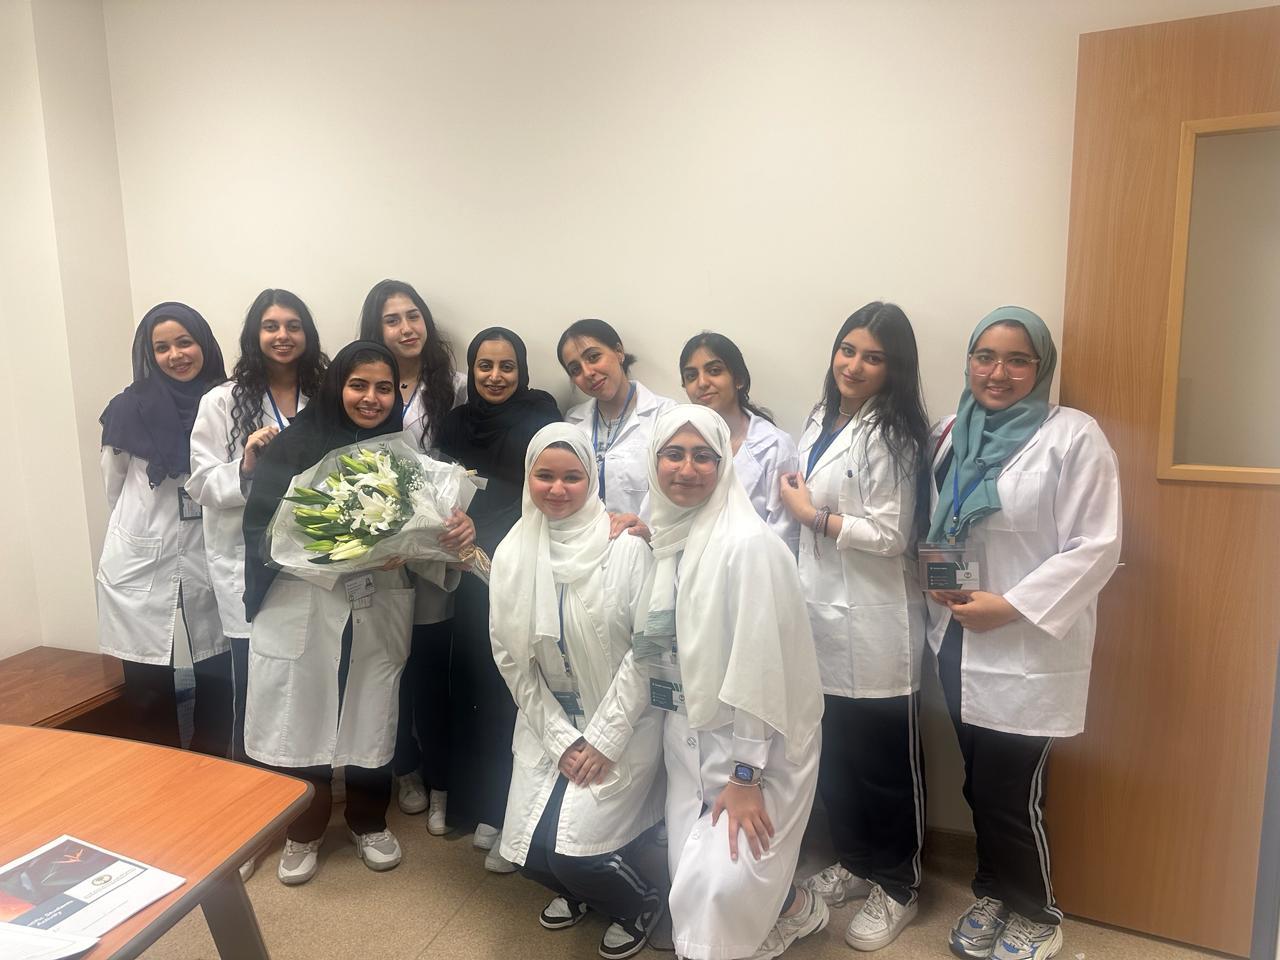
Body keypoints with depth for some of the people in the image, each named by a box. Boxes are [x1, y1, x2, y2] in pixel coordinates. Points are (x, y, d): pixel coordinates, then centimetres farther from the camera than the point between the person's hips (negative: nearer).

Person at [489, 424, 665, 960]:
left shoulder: (626, 547, -15)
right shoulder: (512, 554, -4)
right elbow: (512, 660, -1)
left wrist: (604, 740, -14)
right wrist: (560, 739, -7)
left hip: (622, 724, -4)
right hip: (549, 723, 4)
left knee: (569, 845, -13)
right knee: (526, 851, -1)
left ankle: (639, 903, 21)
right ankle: (578, 890, 36)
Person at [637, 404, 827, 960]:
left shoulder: (748, 544, -21)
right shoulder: (668, 538, 1)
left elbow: (760, 664, -21)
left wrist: (745, 775, -18)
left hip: (755, 743, -7)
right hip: (687, 735, 7)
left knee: (716, 890, -8)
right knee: (691, 880, 9)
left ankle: (789, 907, 25)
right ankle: (787, 906, 37)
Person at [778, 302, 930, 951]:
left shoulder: (890, 434, -14)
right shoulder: (820, 420, 11)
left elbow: (889, 536, -20)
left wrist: (811, 514, -12)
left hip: (874, 626, -7)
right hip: (822, 613, 8)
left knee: (885, 762, 8)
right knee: (832, 753, 18)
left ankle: (897, 889, 28)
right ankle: (854, 863, 38)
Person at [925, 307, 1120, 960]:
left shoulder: (1073, 437, -10)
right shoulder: (950, 435, 8)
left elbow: (1097, 547, -13)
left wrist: (1011, 606, -18)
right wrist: (933, 581, -3)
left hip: (1030, 649, -5)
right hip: (961, 643, 5)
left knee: (1011, 792, 2)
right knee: (980, 784, 16)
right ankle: (993, 894, 39)